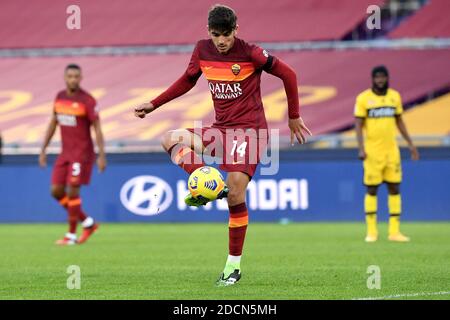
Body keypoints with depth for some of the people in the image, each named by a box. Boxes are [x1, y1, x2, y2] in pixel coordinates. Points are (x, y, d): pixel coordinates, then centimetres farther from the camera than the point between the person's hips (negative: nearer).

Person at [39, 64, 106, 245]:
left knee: (72, 191, -10)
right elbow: (53, 124, 15)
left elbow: (97, 129, -13)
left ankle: (71, 235, 0)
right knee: (56, 191, 2)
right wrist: (43, 150, 14)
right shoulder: (59, 97, 6)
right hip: (66, 152, 7)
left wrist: (101, 156, -18)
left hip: (82, 152, -7)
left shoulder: (87, 101, -13)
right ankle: (88, 223, 16)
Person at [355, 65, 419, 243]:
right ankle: (371, 232, 7)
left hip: (391, 150, 4)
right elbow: (358, 125, -5)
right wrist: (361, 148, -16)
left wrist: (410, 144, 14)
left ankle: (394, 231, 5)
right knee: (371, 190, 0)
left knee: (394, 189, 1)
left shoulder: (395, 96, 8)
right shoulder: (363, 98, -4)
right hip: (372, 151, -4)